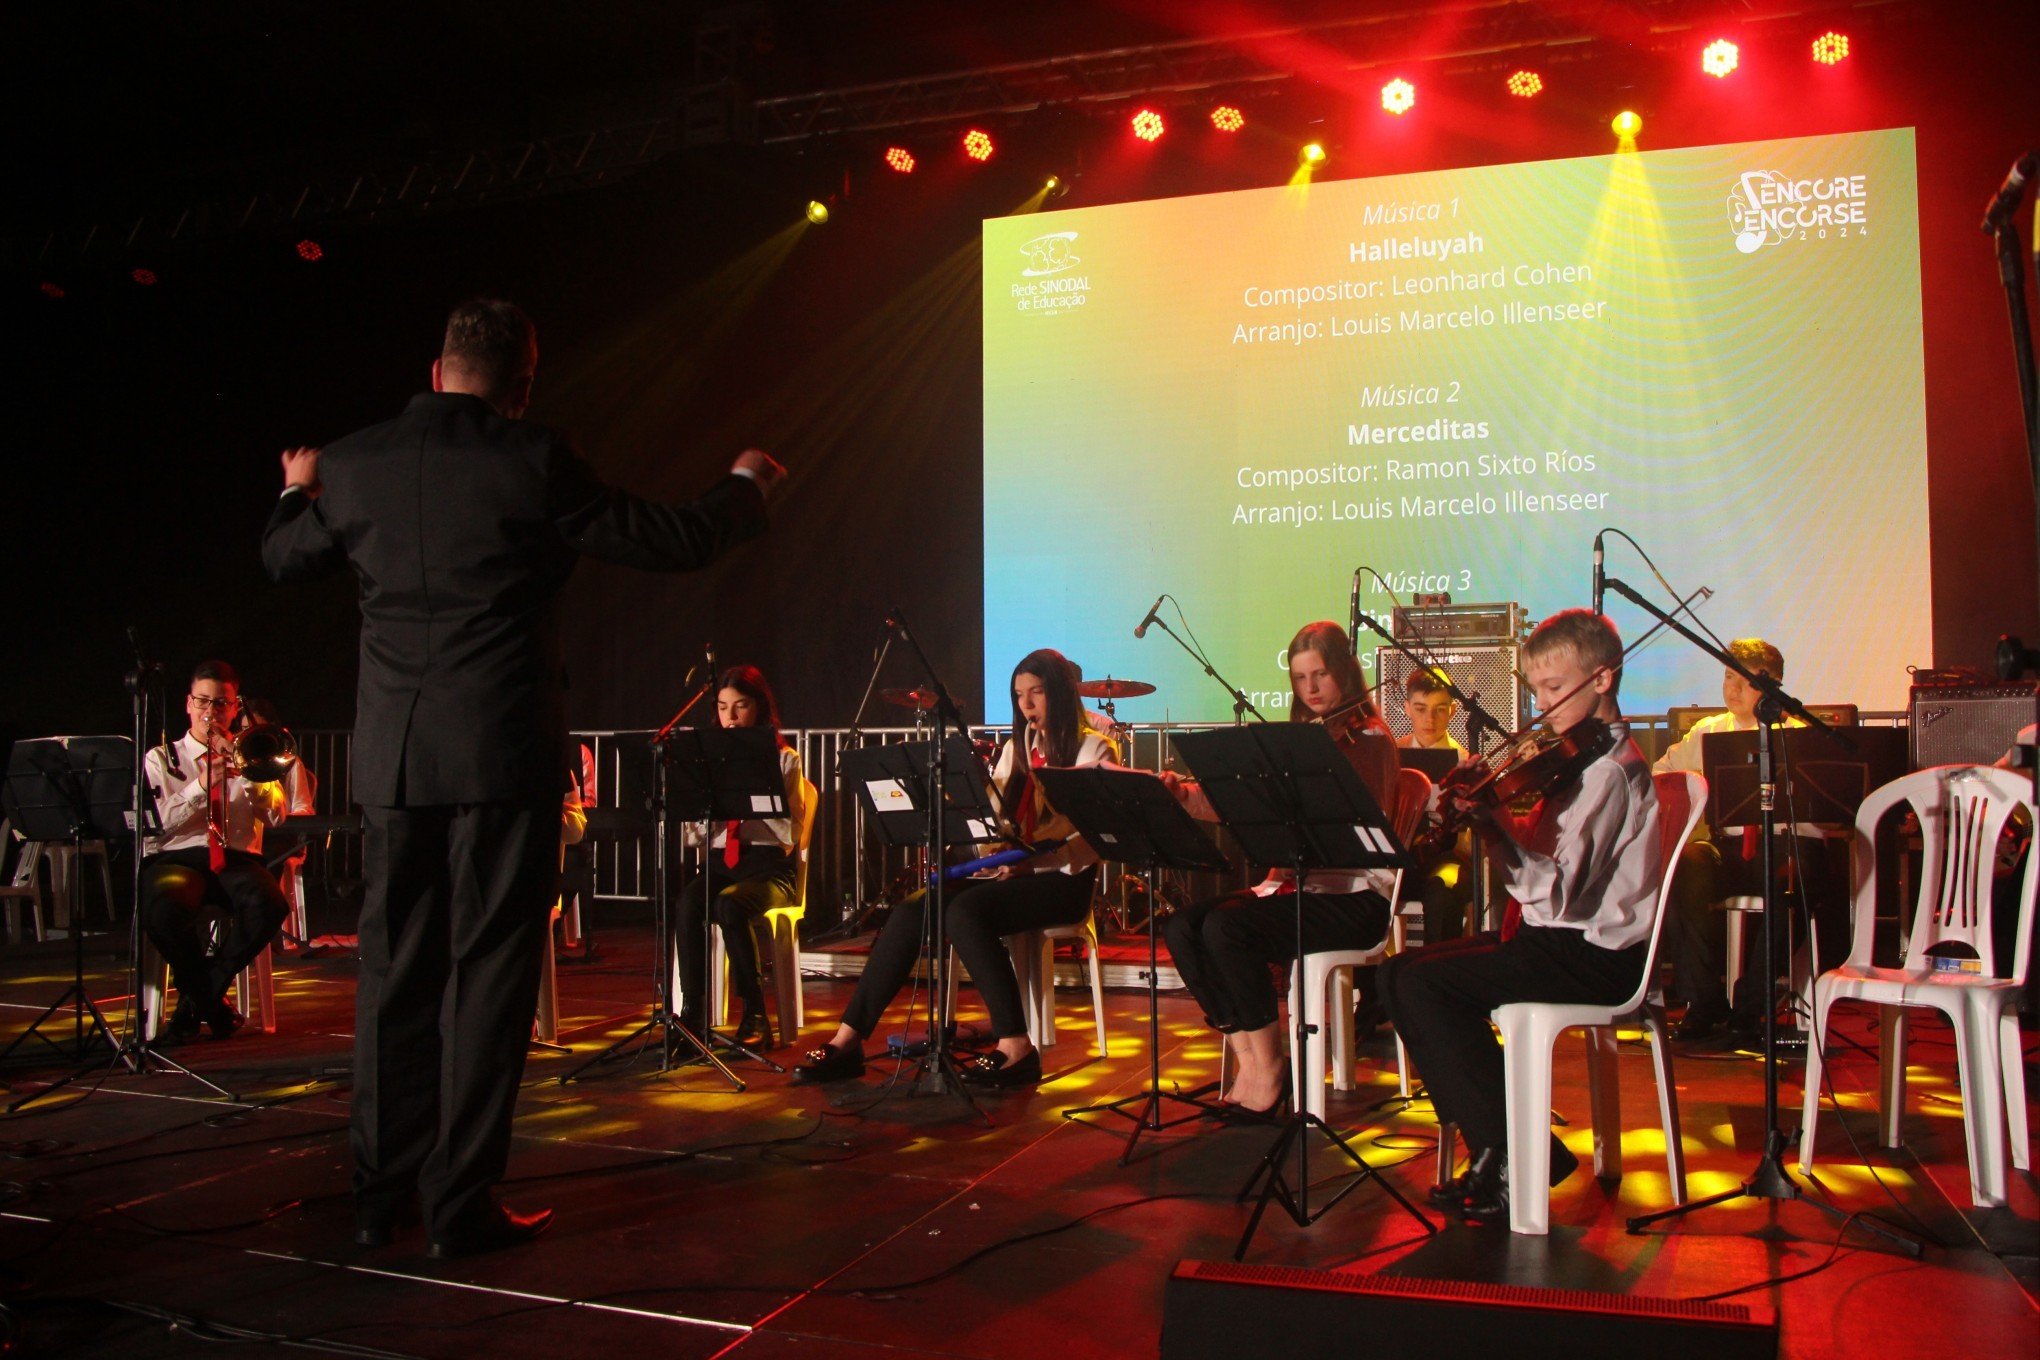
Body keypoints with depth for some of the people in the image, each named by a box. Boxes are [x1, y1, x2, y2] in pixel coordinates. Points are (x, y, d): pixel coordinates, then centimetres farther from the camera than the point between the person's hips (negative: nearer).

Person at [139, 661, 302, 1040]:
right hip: (176, 857, -1)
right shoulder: (160, 759, 17)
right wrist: (202, 785, -11)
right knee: (162, 909, -37)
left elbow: (276, 816, 5)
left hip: (237, 858, 1)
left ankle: (197, 999, -13)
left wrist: (243, 770, -5)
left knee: (269, 905, -34)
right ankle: (213, 1003, -12)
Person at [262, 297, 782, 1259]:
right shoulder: (532, 462, -8)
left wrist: (299, 490, 44)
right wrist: (744, 487, 16)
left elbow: (285, 559, 23)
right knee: (489, 973, 4)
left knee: (395, 971, 14)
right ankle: (461, 1205, 10)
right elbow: (672, 544, -3)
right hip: (503, 754, -4)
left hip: (392, 759, 5)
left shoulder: (355, 465, 4)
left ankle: (381, 1196, 25)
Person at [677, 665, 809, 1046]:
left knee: (729, 905, -35)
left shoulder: (784, 759, 5)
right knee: (687, 902, -31)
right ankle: (692, 1011, -27)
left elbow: (791, 832, -4)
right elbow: (692, 835, 9)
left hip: (769, 865, -3)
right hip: (718, 862, 3)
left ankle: (754, 1015, -24)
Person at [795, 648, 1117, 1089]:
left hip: (1062, 879, -6)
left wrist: (1032, 862, -24)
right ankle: (848, 1040, -19)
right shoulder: (1017, 748, 20)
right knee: (912, 910, -17)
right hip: (1010, 871, 6)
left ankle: (1017, 1049, -28)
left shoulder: (1094, 750, -1)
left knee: (964, 911, -32)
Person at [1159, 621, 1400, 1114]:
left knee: (1225, 928, -28)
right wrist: (1183, 793, -10)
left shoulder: (1370, 739, -4)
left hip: (1353, 895, -7)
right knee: (1181, 925, -14)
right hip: (1293, 883, 7)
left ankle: (1268, 1070, -12)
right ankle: (1247, 1057, -9)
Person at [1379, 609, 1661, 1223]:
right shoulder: (1586, 758, 15)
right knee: (1405, 971, 8)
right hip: (1560, 937, 11)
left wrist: (1495, 820, -29)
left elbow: (1557, 892, -26)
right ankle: (1505, 1148, 7)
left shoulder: (1610, 769, -17)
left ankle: (1509, 1158, -7)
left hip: (1593, 957, -11)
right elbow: (1536, 864, 12)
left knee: (1416, 982, -19)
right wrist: (1488, 816, -4)